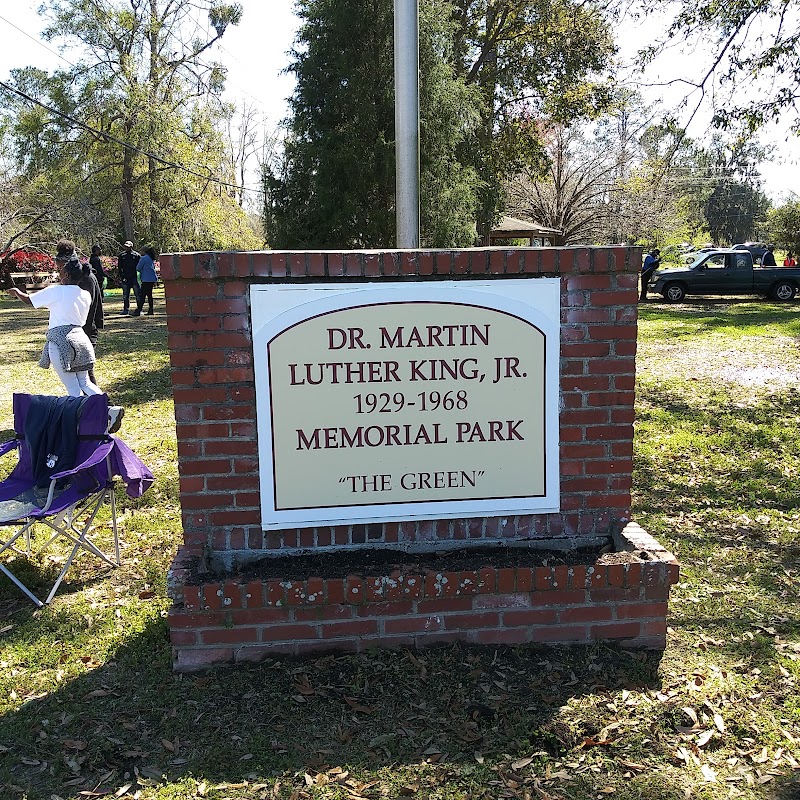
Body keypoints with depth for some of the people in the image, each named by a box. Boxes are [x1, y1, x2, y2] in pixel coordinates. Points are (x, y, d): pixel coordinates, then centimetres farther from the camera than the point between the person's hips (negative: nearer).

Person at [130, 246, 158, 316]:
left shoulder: (143, 258, -10)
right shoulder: (152, 259, 15)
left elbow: (138, 268, -5)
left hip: (146, 279, -8)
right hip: (152, 279, 8)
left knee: (142, 295, -8)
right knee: (149, 295, 11)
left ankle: (138, 310, -9)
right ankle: (151, 310, 11)